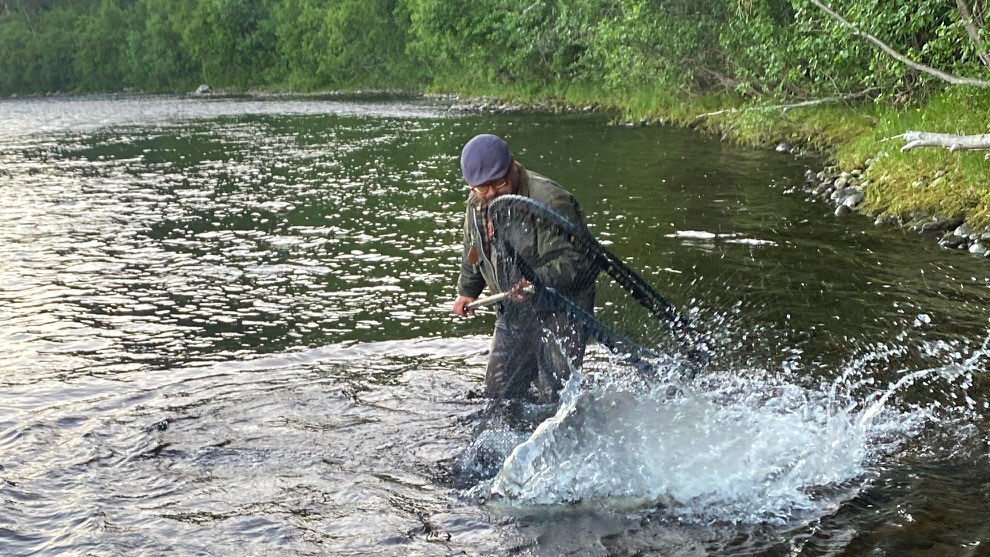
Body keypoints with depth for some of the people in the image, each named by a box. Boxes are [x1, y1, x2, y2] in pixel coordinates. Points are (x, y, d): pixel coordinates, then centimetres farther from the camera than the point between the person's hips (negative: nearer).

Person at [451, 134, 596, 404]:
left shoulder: (550, 201, -25)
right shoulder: (477, 203, 0)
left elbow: (578, 258, -28)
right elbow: (473, 251, 21)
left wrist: (540, 280, -42)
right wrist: (467, 290, 31)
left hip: (560, 313, -7)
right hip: (513, 315, 7)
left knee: (549, 398, -11)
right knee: (497, 394, 10)